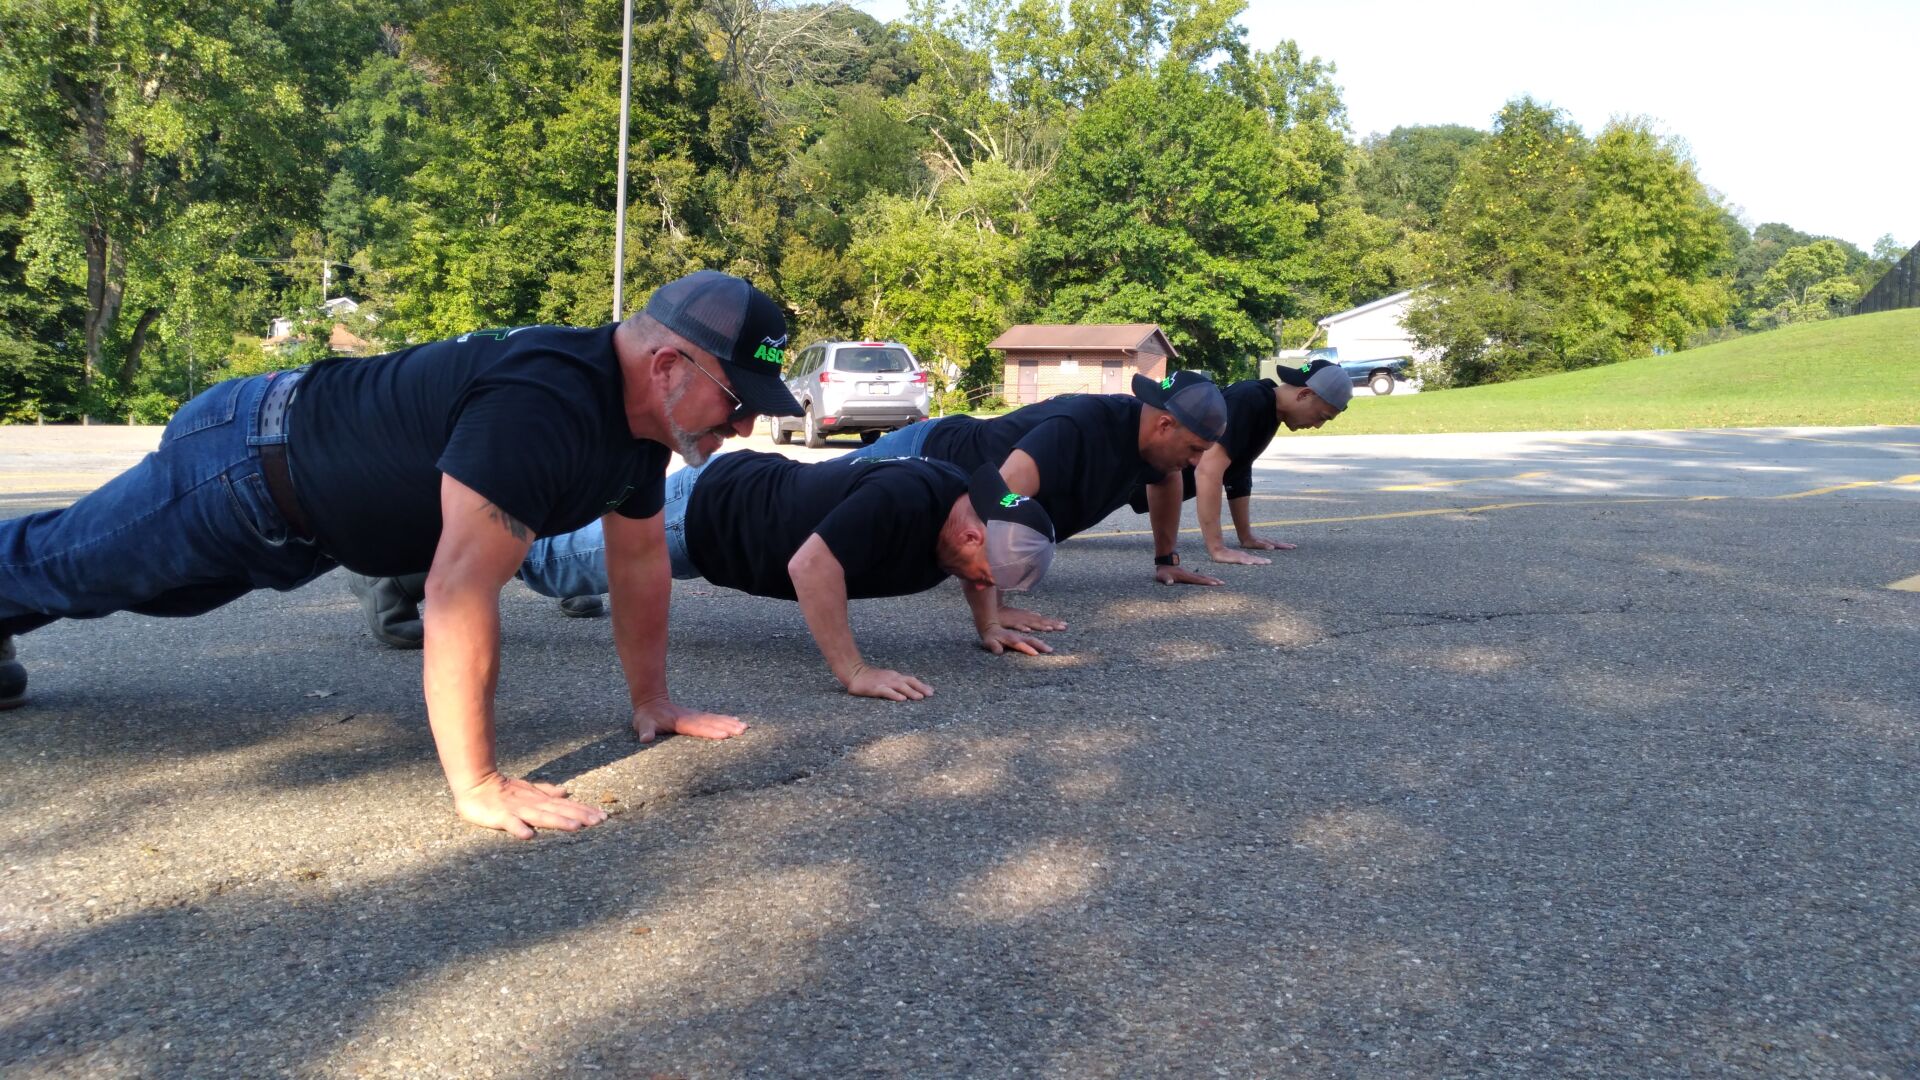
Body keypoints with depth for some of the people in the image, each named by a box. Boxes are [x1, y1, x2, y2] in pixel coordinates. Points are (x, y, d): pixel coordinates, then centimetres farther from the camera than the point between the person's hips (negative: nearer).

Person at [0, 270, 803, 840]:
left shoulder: (639, 412, -13)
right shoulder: (539, 409, -42)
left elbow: (639, 560, -1)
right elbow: (460, 589, -45)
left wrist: (651, 700, 1)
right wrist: (475, 783, -41)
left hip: (314, 505, 8)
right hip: (245, 466, -8)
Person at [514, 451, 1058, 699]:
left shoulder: (967, 506, -14)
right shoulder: (902, 499, -40)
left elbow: (975, 566, 9)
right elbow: (809, 565, -46)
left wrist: (987, 626, -2)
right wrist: (854, 672, -45)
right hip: (702, 511, -7)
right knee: (560, 562, 15)